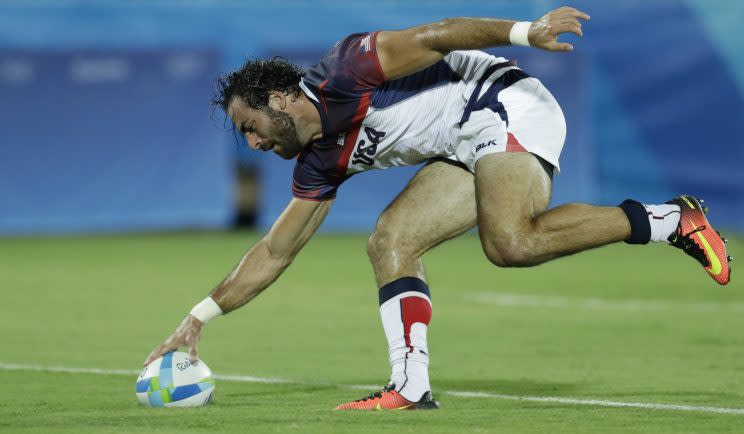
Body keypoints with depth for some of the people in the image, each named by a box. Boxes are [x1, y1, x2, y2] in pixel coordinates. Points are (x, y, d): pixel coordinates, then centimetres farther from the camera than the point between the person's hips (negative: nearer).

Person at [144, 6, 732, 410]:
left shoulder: (343, 73, -13)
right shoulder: (320, 161, 11)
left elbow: (432, 38, -18)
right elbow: (275, 253, 18)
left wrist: (523, 31, -28)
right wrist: (201, 316, 16)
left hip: (504, 107, -9)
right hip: (466, 150, 9)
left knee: (511, 243, -32)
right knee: (391, 242, -6)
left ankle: (668, 219, -23)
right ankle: (411, 386, -13)